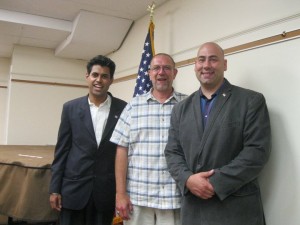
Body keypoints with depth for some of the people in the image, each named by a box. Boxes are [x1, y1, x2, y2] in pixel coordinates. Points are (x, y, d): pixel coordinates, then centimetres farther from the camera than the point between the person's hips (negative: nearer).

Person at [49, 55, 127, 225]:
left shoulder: (123, 109, -1)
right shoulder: (71, 108, 2)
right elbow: (62, 150, 3)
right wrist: (55, 189, 1)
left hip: (107, 190, 0)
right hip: (74, 188, 1)